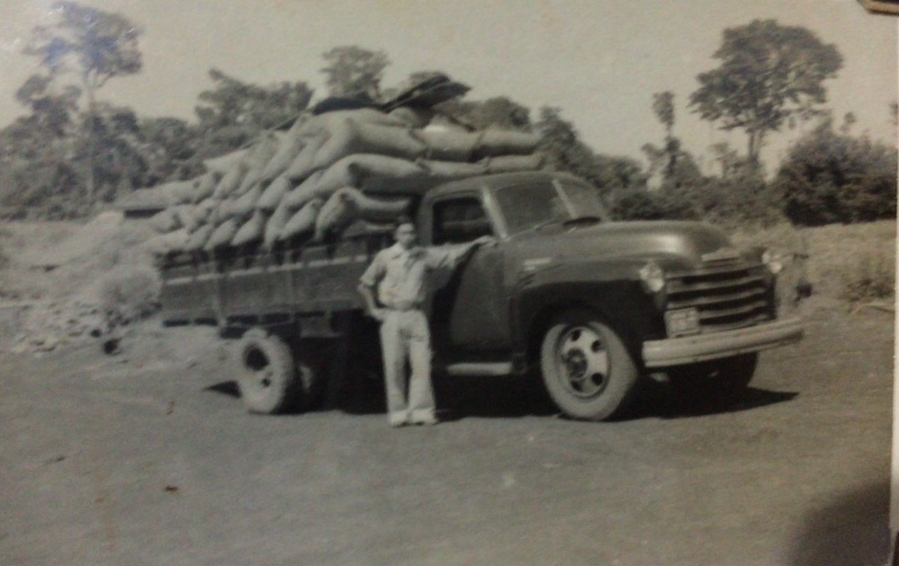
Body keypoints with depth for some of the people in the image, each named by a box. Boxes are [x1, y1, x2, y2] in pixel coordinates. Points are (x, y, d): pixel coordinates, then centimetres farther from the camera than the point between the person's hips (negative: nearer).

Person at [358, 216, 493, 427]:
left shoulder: (425, 255, 9)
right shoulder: (385, 257, 3)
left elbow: (452, 254, 12)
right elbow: (365, 284, 9)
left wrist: (475, 243, 4)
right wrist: (374, 309, 5)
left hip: (417, 316, 2)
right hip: (392, 316, -2)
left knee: (422, 364, -4)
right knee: (394, 366, 0)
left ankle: (421, 410, 2)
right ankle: (397, 412, 7)